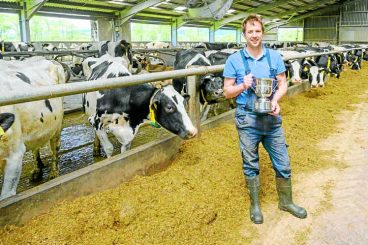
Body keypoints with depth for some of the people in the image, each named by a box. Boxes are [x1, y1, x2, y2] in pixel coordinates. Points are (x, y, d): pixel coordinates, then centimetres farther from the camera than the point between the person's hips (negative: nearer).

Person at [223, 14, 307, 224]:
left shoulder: (274, 56, 2)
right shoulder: (234, 60, -4)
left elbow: (283, 84, 5)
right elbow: (227, 92, -2)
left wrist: (275, 99, -16)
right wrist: (243, 85, -21)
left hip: (272, 117, 2)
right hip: (247, 118, -2)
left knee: (283, 163, 10)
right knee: (251, 165, 11)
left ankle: (286, 201, 33)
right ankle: (255, 205, 31)